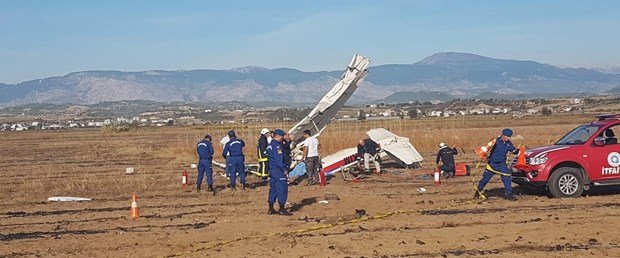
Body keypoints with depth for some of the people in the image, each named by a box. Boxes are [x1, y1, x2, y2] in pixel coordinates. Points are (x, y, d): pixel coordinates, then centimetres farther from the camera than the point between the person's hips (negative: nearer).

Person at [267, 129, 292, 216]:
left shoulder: (270, 145, 15)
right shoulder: (277, 145, -15)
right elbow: (279, 160, -20)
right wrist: (284, 169, -16)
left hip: (272, 170, 10)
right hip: (279, 170, -10)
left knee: (273, 189, 13)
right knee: (282, 189, -6)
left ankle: (271, 209, 16)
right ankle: (282, 209, -5)